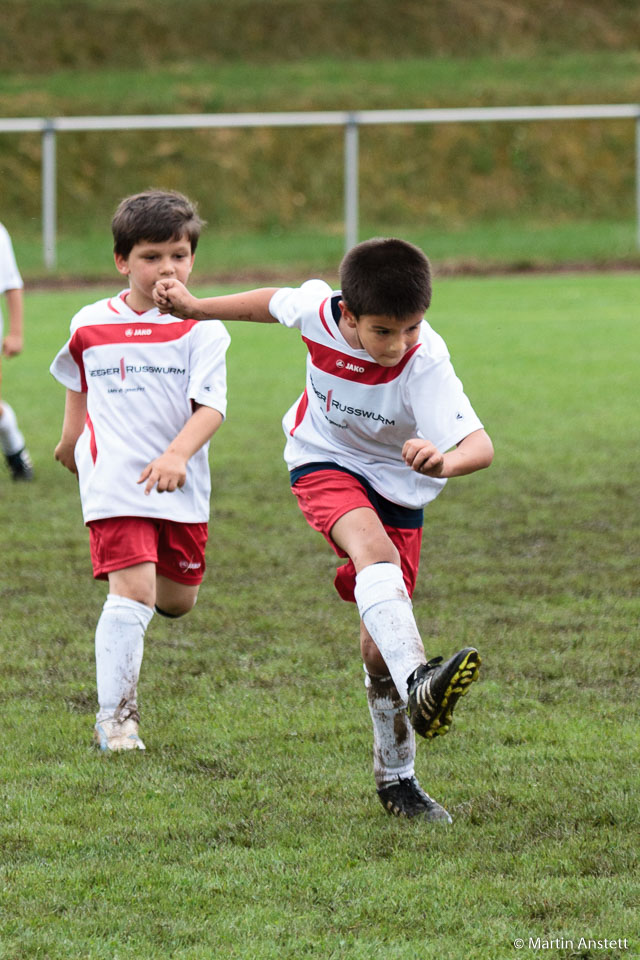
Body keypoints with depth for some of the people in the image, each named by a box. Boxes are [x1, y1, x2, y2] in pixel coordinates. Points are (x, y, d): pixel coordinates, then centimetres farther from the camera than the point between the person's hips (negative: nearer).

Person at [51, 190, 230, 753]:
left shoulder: (200, 329, -4)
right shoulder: (91, 326, 3)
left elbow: (211, 406, -14)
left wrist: (176, 455, -30)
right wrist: (72, 439, 31)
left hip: (180, 485, 1)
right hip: (115, 484, -1)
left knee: (177, 601, 13)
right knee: (133, 591, -16)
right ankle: (115, 717, -11)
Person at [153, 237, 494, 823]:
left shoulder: (425, 363, -31)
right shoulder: (318, 309, -22)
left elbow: (480, 446, -42)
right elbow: (276, 302, 4)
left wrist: (445, 461, -64)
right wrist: (195, 308, 12)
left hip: (398, 485, 0)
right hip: (325, 464, 0)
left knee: (379, 643, -1)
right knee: (373, 549, -34)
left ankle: (396, 777, 20)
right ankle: (417, 686, -57)